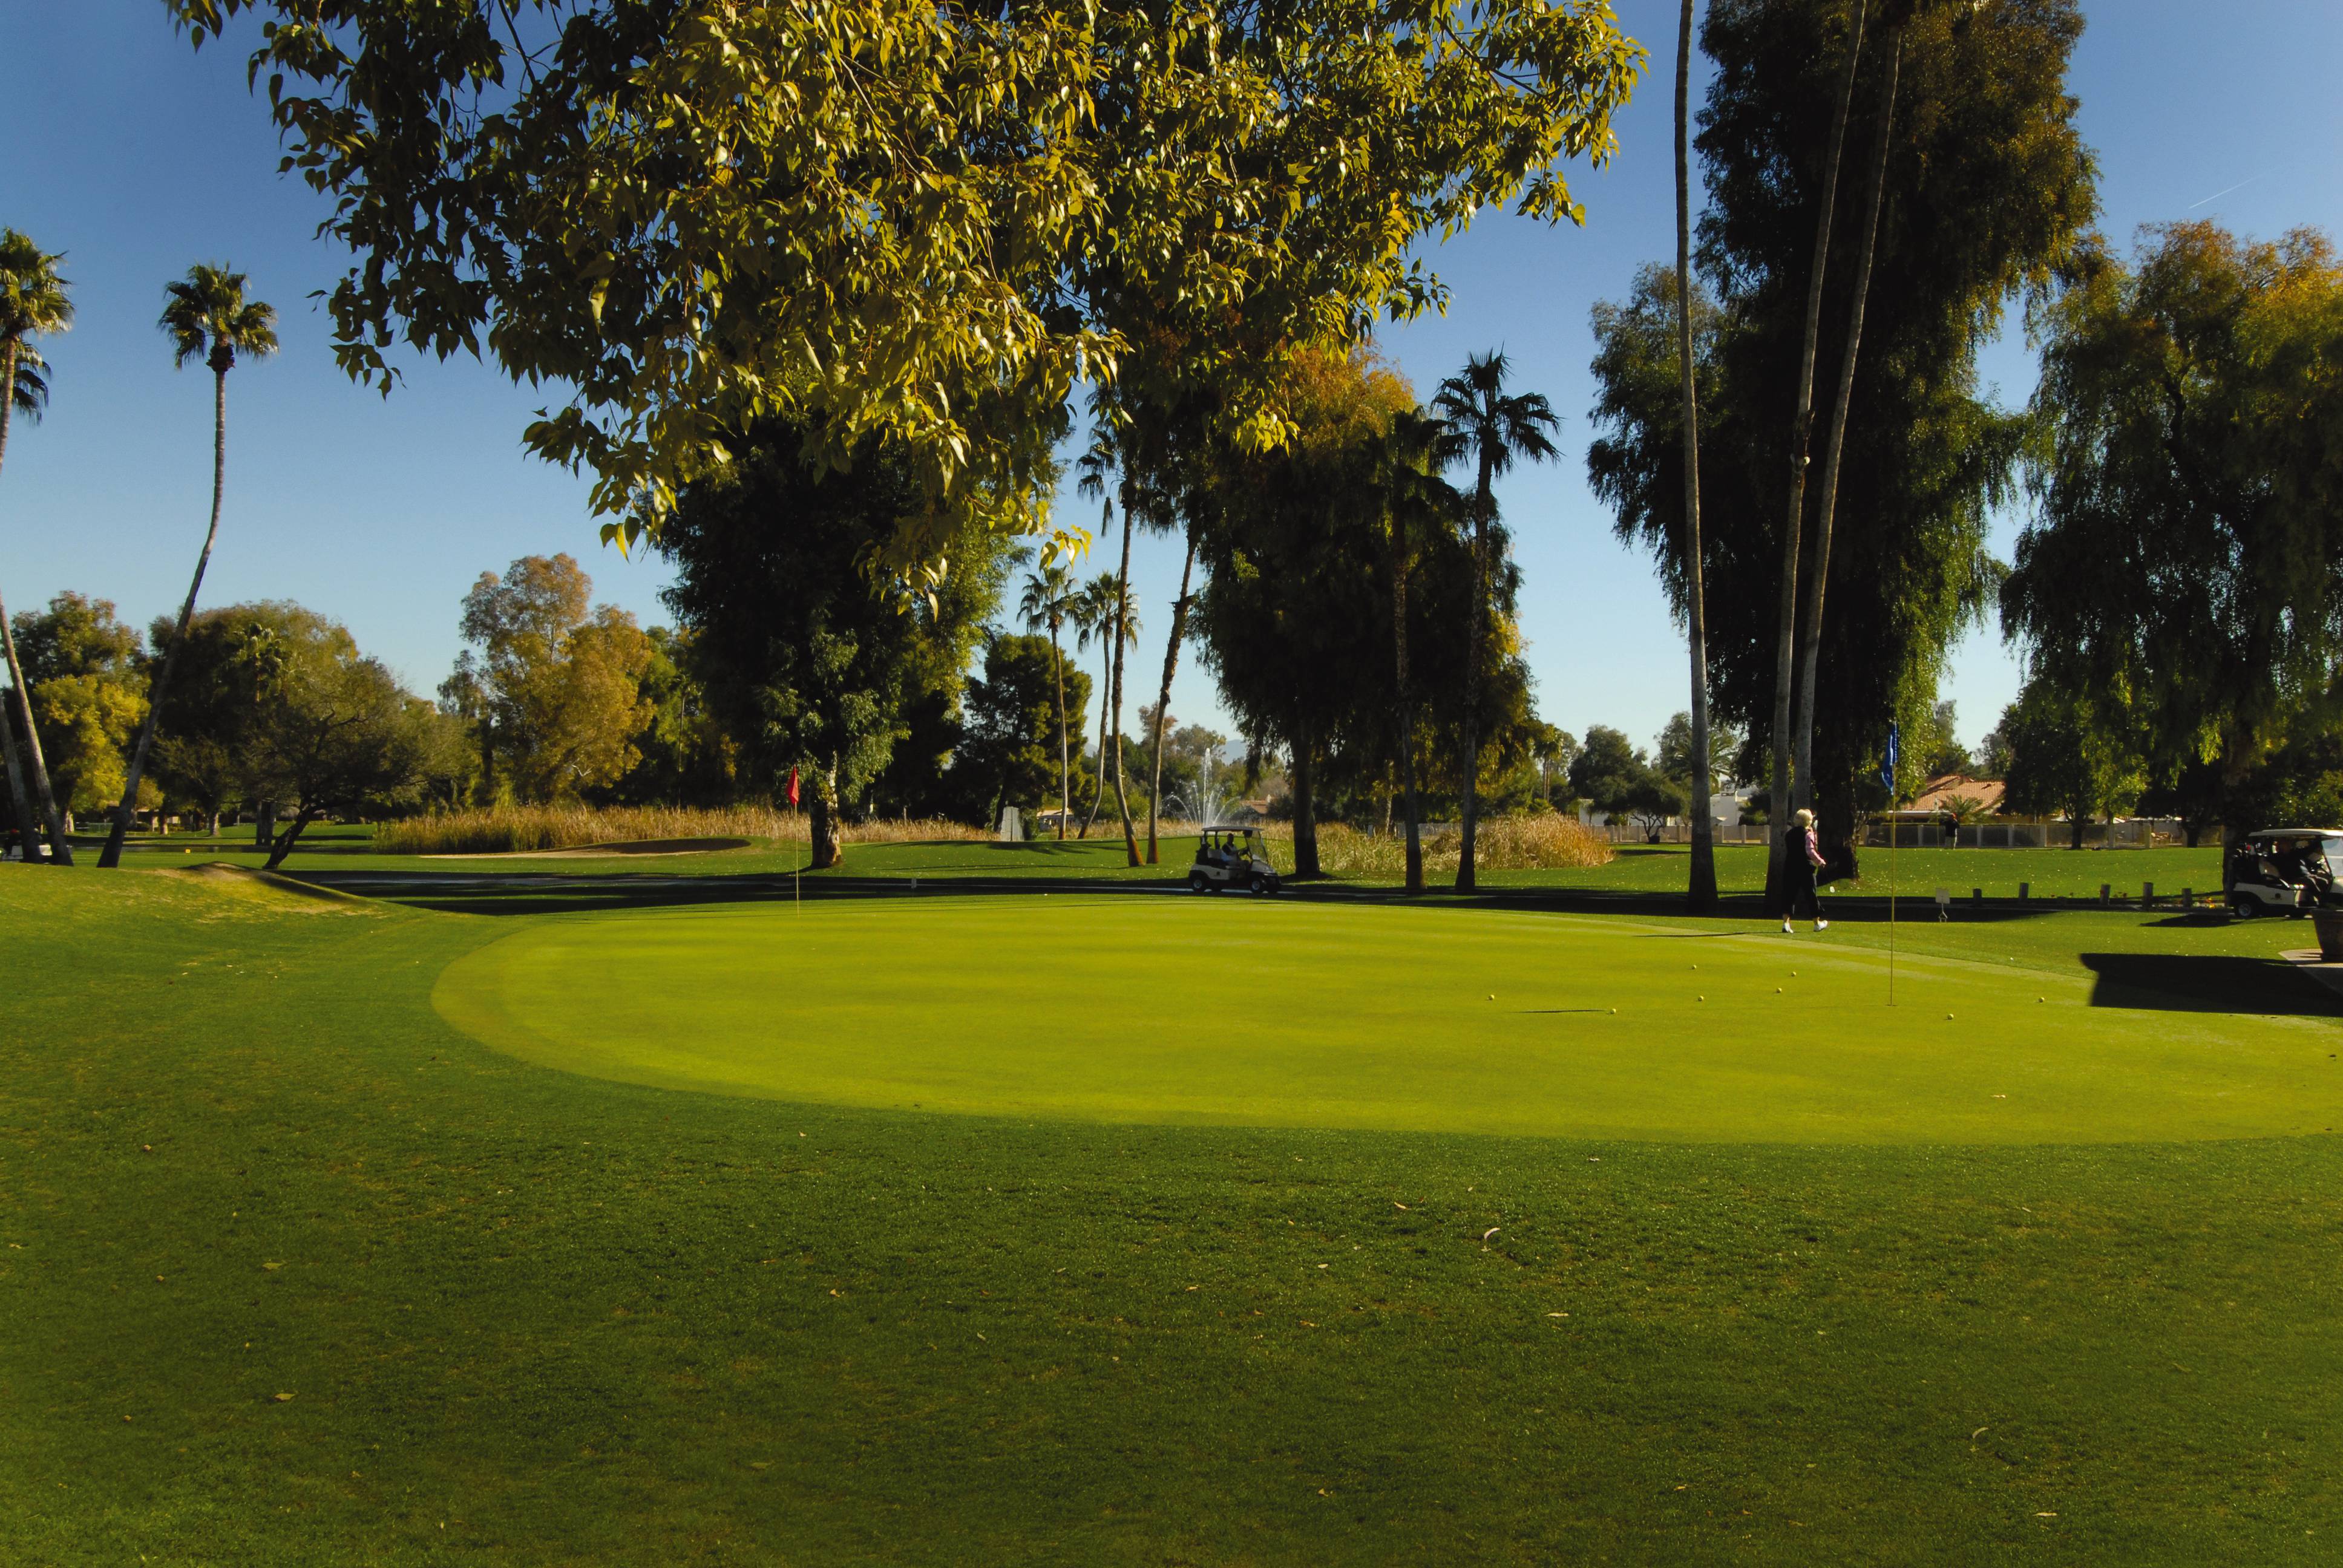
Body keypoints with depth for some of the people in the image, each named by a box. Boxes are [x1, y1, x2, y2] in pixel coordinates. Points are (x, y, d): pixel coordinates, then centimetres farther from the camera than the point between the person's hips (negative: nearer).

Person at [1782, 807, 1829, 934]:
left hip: (1790, 867, 4)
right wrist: (1820, 861, -5)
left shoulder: (1789, 834, 9)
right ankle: (1817, 923, 21)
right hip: (1805, 868, -4)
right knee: (1811, 895, 8)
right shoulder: (1808, 834, -10)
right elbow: (1810, 851, -18)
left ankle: (1785, 922, -11)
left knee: (1789, 895, 3)